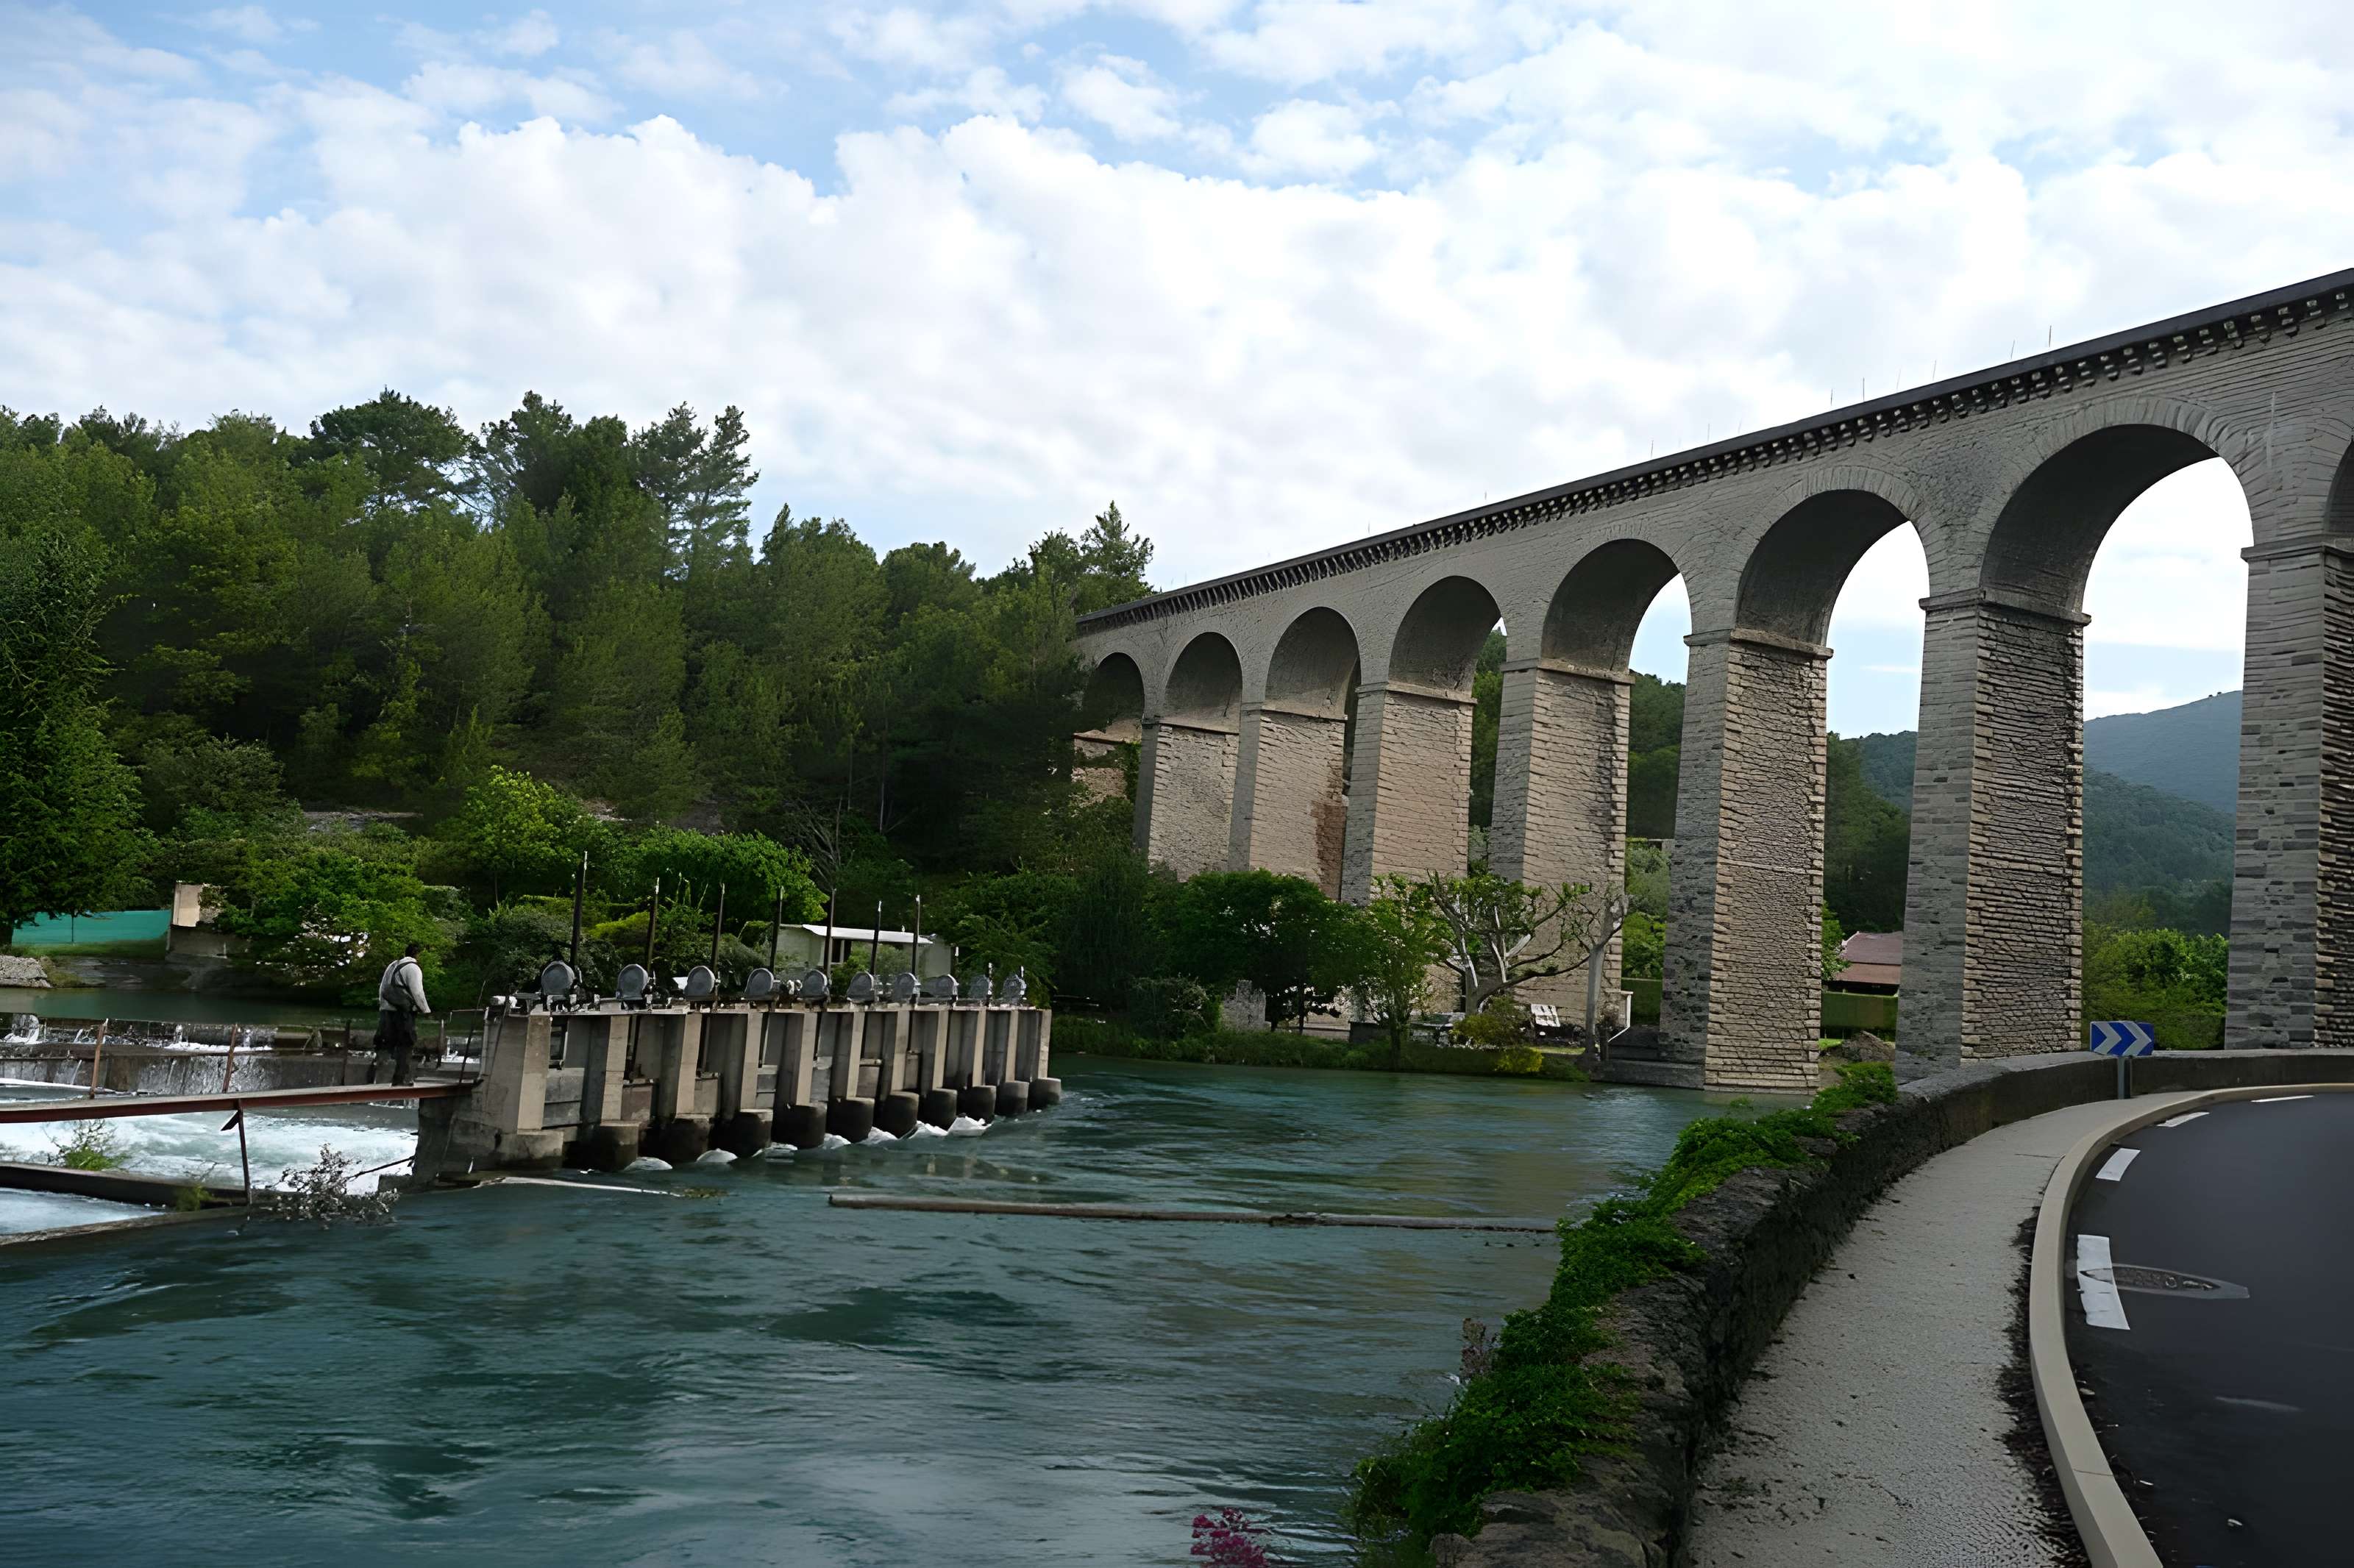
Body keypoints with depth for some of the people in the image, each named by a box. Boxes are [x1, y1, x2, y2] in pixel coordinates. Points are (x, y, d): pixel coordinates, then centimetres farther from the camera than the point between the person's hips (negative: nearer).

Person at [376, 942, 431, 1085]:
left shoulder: (392, 965, 18)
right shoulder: (413, 968, -8)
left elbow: (382, 988, 23)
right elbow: (418, 993, -12)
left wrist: (382, 1004, 31)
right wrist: (426, 1011, -3)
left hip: (386, 1010, 7)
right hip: (402, 1013, -7)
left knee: (385, 1044, 13)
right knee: (404, 1046, -2)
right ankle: (400, 1078, -3)